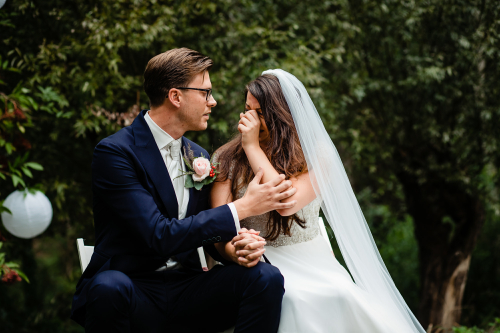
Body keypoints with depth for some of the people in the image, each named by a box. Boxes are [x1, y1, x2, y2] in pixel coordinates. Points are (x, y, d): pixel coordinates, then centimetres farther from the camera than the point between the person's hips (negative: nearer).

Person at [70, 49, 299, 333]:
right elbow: (159, 237, -21)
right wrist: (242, 208, -18)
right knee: (110, 287, -40)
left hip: (186, 291, 5)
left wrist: (235, 248, -10)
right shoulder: (114, 152, -13)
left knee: (265, 277, -20)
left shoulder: (198, 156, 11)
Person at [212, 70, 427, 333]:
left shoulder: (316, 154, -1)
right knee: (292, 300, -34)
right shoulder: (227, 160, 2)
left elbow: (287, 203, -19)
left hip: (310, 261, 1)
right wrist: (236, 252, -30)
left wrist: (253, 147, -11)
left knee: (342, 297, -31)